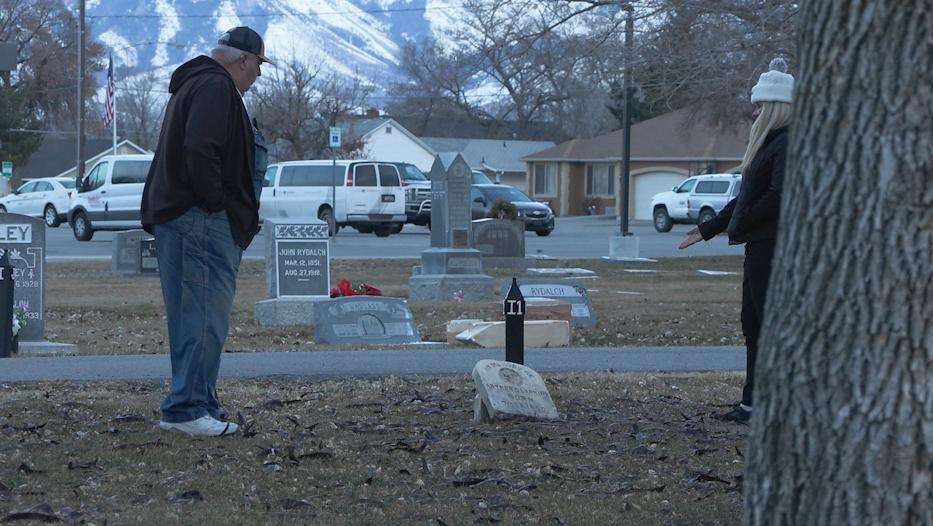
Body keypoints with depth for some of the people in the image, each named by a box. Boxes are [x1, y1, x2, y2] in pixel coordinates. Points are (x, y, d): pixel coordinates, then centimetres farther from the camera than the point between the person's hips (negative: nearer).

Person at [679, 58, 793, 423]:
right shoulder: (769, 143, 19)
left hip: (775, 246, -10)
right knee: (753, 324, 12)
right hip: (760, 246, 10)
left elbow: (779, 195, -22)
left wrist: (737, 225, -10)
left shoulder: (789, 144, -13)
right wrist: (707, 229, 24)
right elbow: (747, 197, 24)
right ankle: (754, 402, 17)